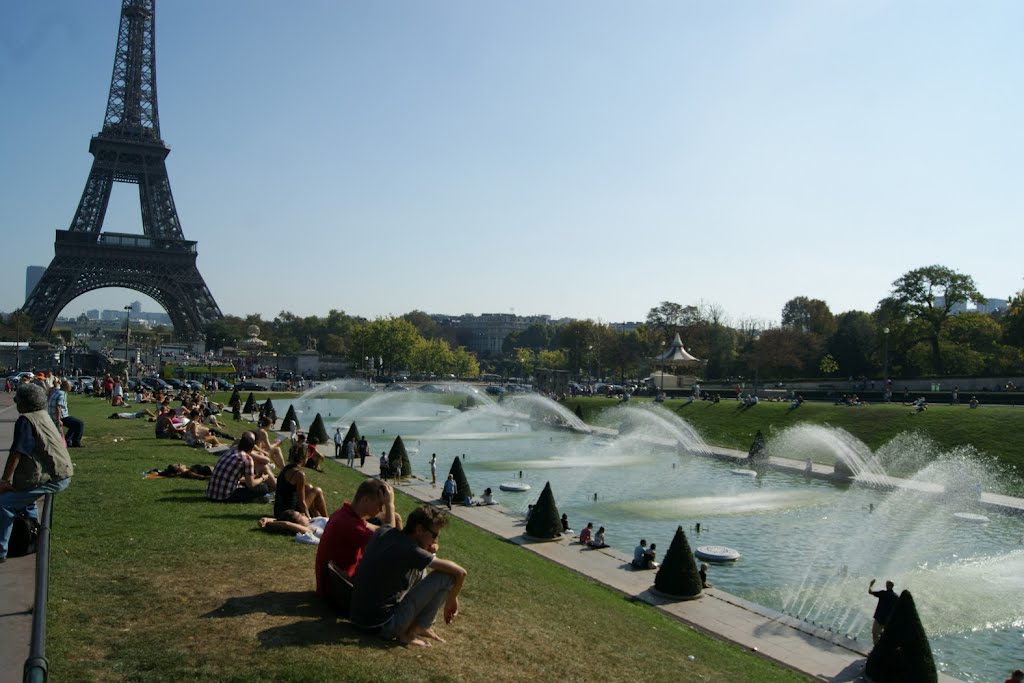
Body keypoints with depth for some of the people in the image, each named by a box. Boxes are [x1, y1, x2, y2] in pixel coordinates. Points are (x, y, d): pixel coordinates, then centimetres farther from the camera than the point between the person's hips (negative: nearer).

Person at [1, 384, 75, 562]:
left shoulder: (26, 420, -13)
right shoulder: (43, 416, 15)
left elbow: (16, 453, -17)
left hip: (52, 479, -10)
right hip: (62, 475, 10)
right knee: (21, 494, 32)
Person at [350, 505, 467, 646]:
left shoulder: (383, 532, -1)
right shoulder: (410, 551, -21)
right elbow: (460, 572, -18)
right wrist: (452, 600, 3)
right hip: (381, 626, -9)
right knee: (445, 576, -11)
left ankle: (424, 625, 16)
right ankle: (409, 633, -1)